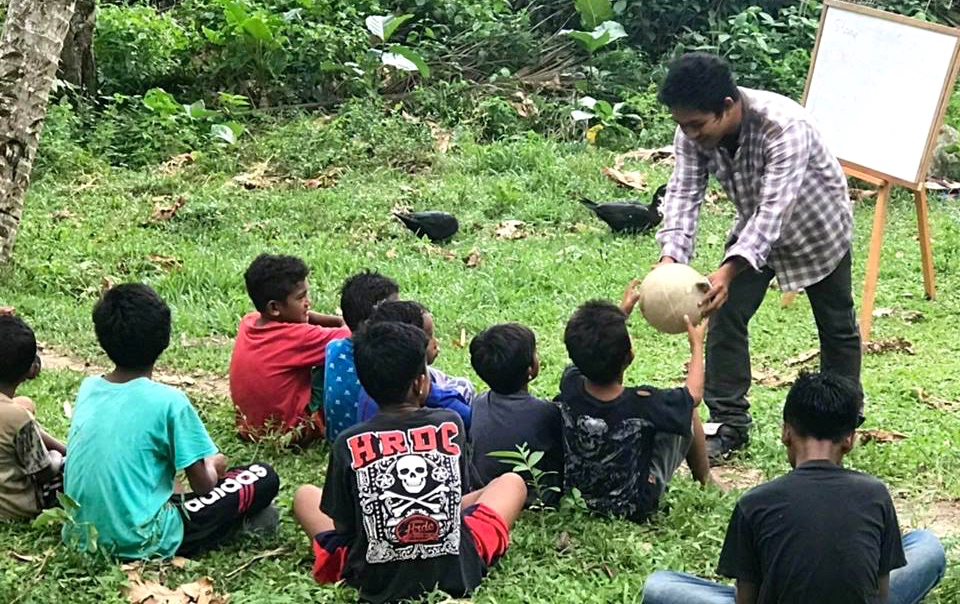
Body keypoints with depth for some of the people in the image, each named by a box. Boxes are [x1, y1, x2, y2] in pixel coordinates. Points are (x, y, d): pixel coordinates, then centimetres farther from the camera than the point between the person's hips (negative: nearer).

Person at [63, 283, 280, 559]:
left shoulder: (87, 389, 4)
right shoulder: (169, 401, -14)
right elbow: (203, 485, -6)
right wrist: (214, 466, 17)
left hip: (81, 539, 6)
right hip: (141, 543, -6)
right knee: (263, 477, 2)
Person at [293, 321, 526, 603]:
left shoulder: (349, 444, -11)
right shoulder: (450, 424, -7)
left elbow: (341, 525, -2)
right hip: (457, 573, 0)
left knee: (304, 495, 24)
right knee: (512, 482, 23)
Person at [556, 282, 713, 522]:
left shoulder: (569, 387, -22)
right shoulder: (643, 405, -33)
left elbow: (590, 353, 3)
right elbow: (694, 394, -11)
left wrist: (622, 311, 13)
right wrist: (697, 345, 4)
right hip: (636, 506, -4)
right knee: (687, 414, 11)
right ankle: (706, 482, 35)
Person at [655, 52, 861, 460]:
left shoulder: (785, 127, -43)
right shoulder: (693, 132, -24)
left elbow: (774, 208, -49)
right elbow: (683, 193, -27)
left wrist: (730, 270, -61)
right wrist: (670, 257, -45)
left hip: (816, 226, -4)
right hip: (755, 228, 5)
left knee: (836, 326, 11)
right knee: (725, 315, -7)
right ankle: (730, 423, 1)